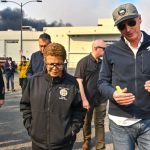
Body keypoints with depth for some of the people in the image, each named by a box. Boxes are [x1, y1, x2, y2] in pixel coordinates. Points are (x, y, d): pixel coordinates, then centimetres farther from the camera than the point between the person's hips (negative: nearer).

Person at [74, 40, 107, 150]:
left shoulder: (103, 63, 4)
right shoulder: (84, 62, -11)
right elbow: (79, 82, -14)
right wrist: (84, 100, -18)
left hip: (101, 99, 3)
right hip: (88, 99, -3)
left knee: (100, 123, 8)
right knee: (87, 122, 16)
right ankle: (87, 140, 38)